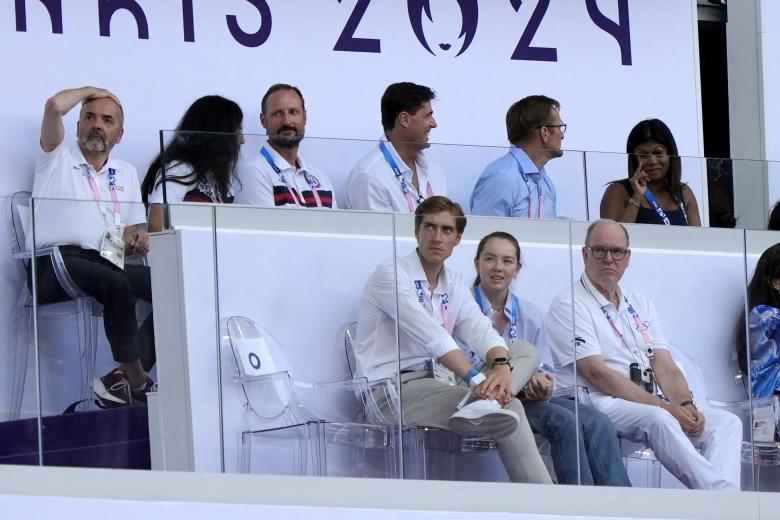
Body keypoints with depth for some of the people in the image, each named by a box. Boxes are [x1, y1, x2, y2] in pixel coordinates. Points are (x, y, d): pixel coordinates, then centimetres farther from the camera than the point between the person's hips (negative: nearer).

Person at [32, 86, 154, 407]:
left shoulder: (126, 174, 30)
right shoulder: (57, 159, 15)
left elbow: (133, 226, 27)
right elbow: (55, 106, -1)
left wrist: (138, 236, 2)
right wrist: (89, 91, 18)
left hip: (110, 263, 6)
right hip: (58, 263, -6)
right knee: (116, 283, -37)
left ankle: (129, 378, -25)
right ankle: (136, 381, -31)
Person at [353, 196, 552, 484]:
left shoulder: (454, 284, 18)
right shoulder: (390, 274, -7)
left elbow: (480, 330, 1)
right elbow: (431, 335, -22)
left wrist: (501, 365, -24)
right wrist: (475, 378, -33)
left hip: (436, 387, 9)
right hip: (393, 391, -9)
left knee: (525, 350, -10)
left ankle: (483, 405, -39)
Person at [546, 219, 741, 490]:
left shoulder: (641, 304, 22)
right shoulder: (569, 306, 0)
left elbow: (665, 367, 13)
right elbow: (597, 374, -11)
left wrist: (686, 405, -11)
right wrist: (665, 407, -18)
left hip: (653, 404, 7)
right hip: (599, 402, -7)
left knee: (727, 423, -14)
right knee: (658, 420, -37)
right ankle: (722, 493, -39)